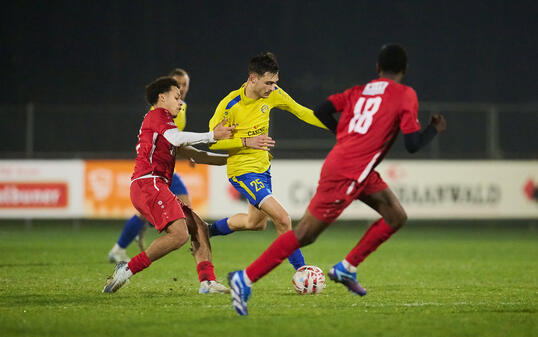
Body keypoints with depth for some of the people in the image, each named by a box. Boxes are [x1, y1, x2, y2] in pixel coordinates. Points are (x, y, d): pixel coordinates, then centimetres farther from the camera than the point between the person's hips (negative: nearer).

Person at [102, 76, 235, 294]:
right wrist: (212, 136, -17)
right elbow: (177, 139, -18)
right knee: (179, 234, -23)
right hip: (148, 184, -10)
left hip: (155, 187, 10)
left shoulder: (161, 121, 31)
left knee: (199, 228, 4)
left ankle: (208, 281, -8)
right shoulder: (157, 115, 1)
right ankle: (128, 269, -18)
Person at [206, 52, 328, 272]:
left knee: (256, 223, 24)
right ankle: (301, 270, -8)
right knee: (282, 219, -18)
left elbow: (301, 112, 5)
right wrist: (247, 142, -27)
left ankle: (207, 231, 44)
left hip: (263, 167, 8)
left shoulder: (272, 94, -6)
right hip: (242, 171, -8)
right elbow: (212, 141, -16)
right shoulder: (230, 105, -23)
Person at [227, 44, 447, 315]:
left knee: (397, 217, 14)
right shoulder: (405, 95, -5)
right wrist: (435, 129, 9)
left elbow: (322, 111, 5)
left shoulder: (359, 91, 14)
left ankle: (346, 269, 14)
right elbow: (413, 144, -9)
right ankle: (245, 279, -6)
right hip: (346, 175, -9)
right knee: (303, 235, -6)